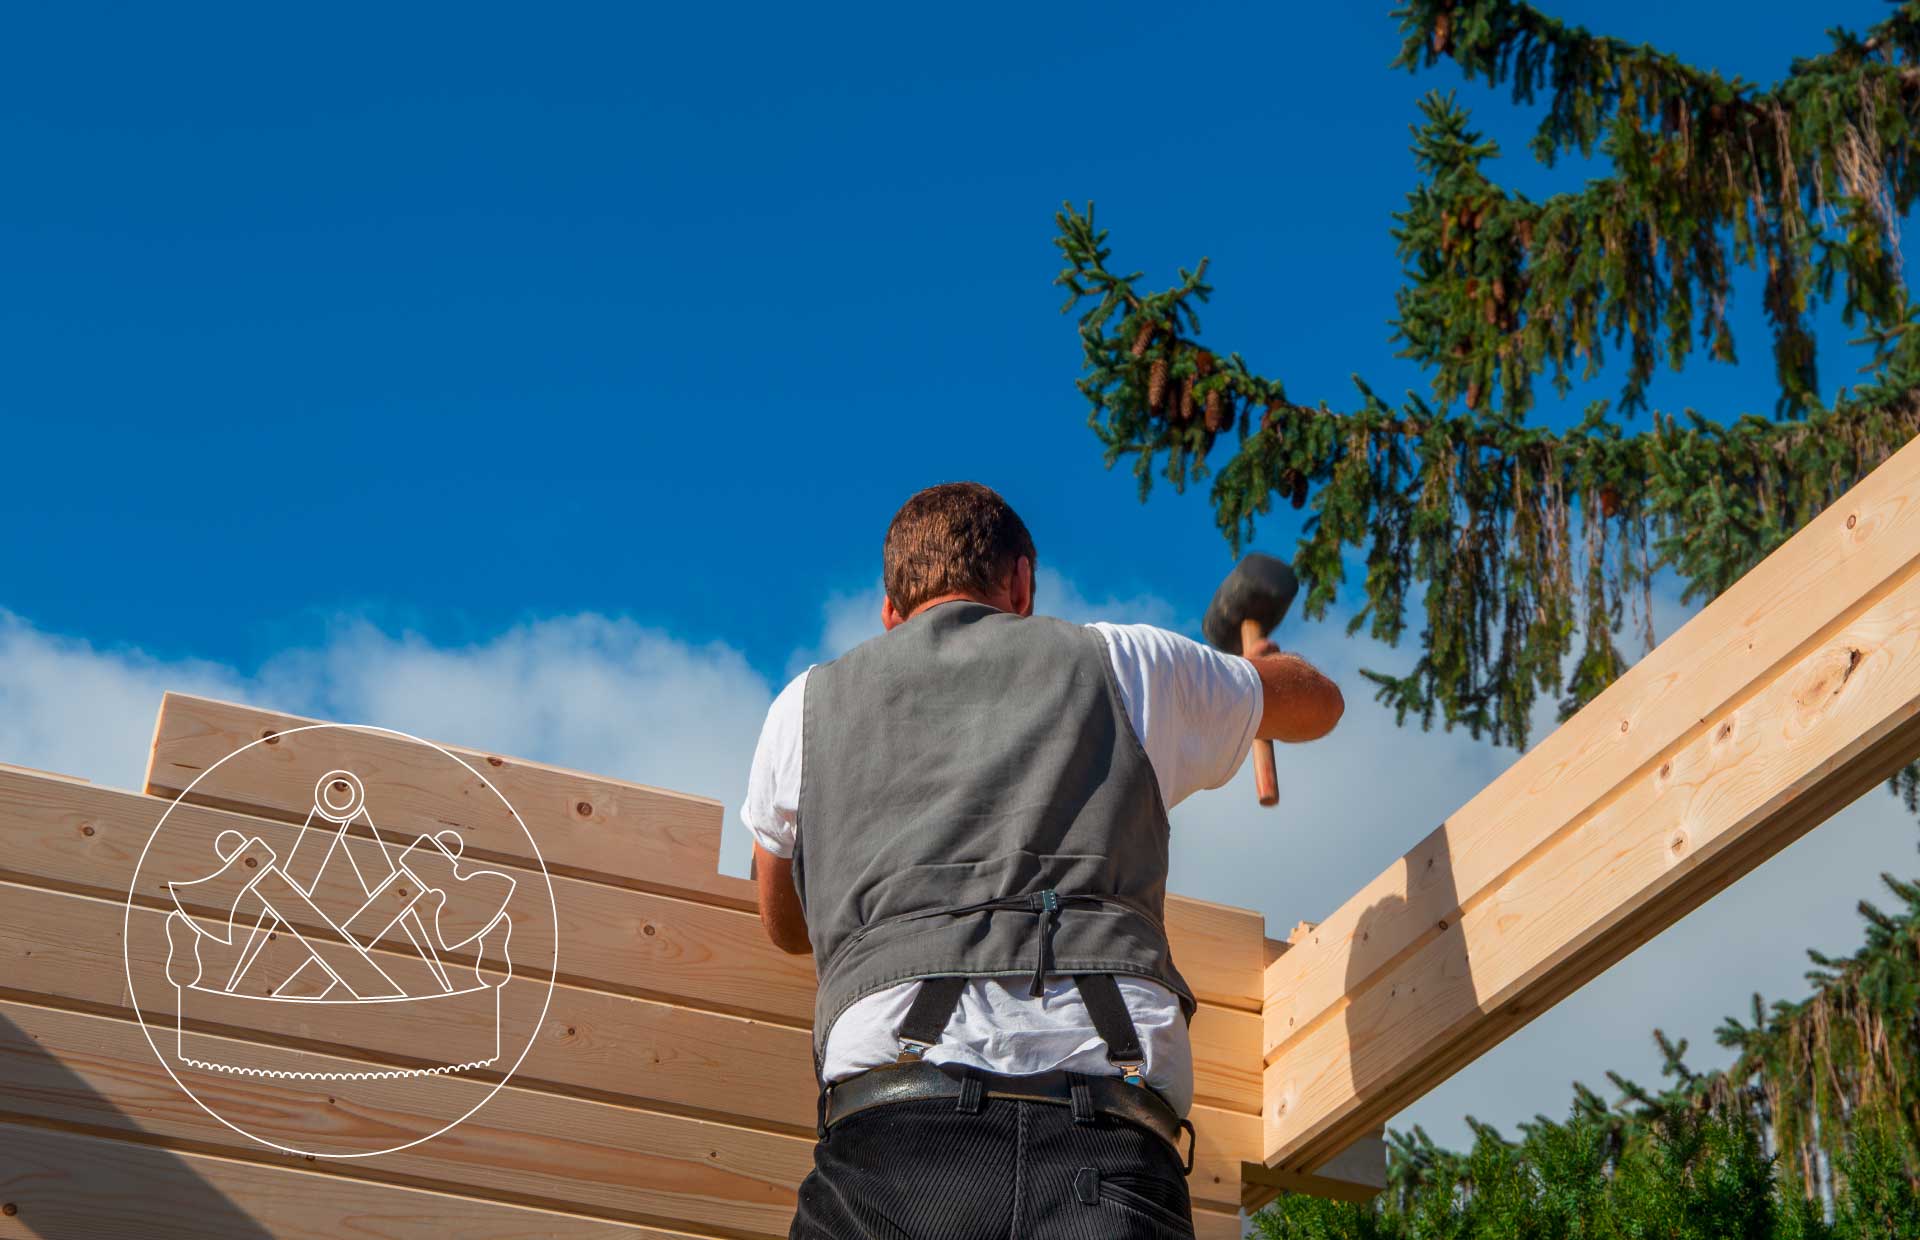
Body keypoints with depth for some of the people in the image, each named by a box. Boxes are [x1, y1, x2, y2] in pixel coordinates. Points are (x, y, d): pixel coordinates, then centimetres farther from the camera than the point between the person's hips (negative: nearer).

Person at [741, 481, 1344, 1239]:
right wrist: (1262, 662, 70)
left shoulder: (806, 705, 28)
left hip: (891, 1139, 1)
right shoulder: (1122, 664, 25)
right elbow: (1318, 705, 46)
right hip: (1106, 1143, 0)